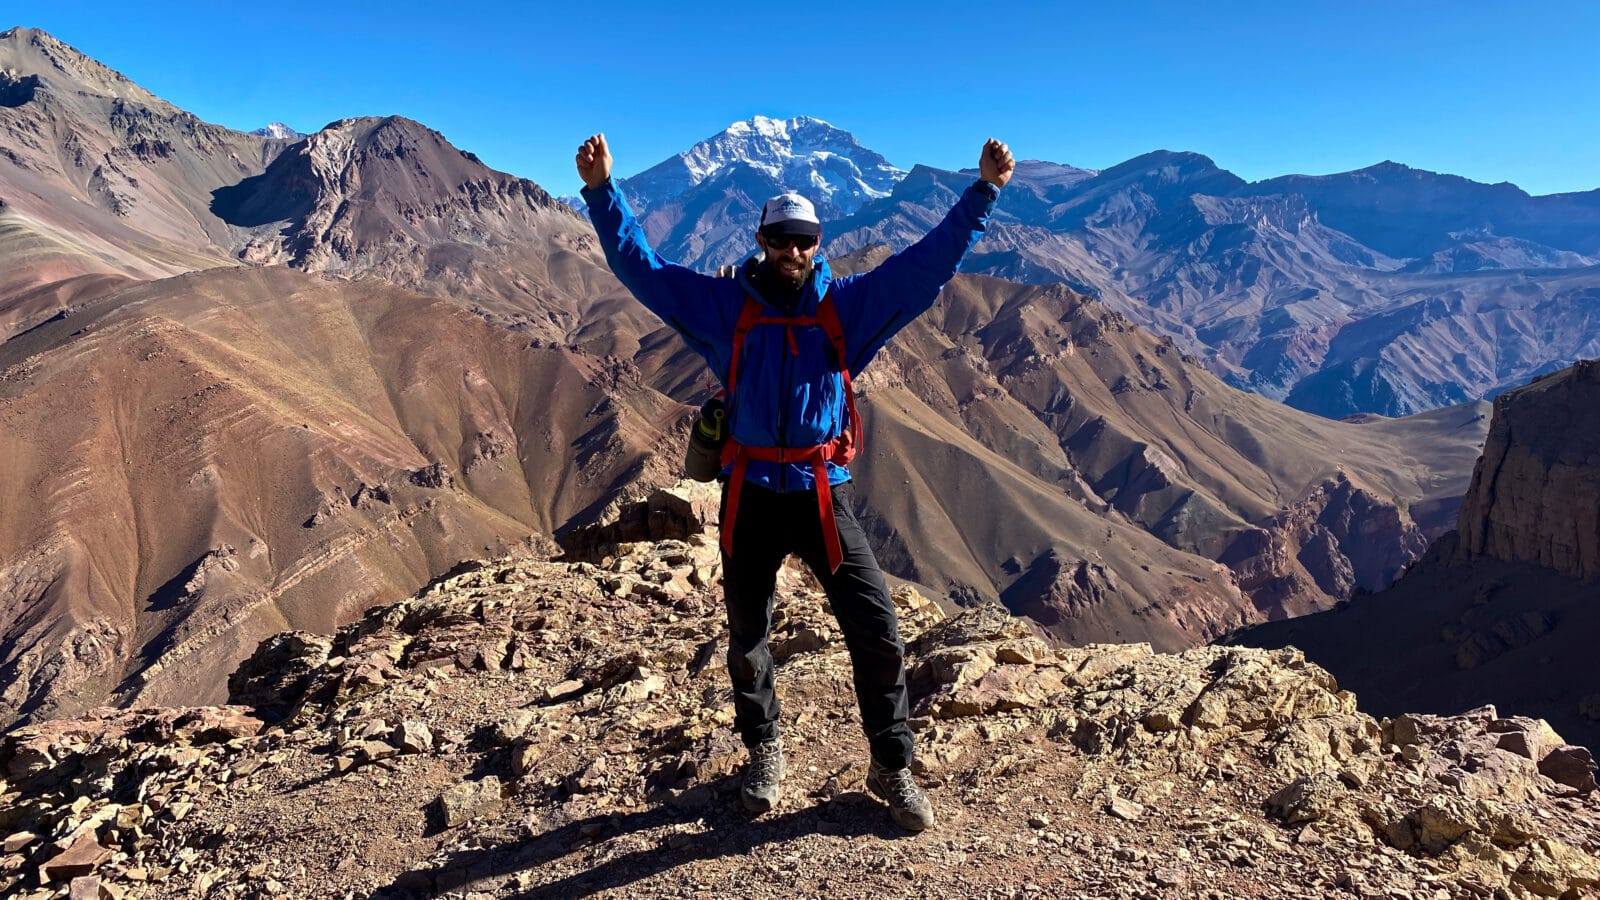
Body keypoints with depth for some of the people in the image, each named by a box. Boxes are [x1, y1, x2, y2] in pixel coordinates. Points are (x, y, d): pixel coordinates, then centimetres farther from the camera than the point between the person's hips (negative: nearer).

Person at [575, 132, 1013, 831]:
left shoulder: (847, 305, 2)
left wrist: (984, 190, -5)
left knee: (877, 632, -2)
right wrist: (602, 190, -7)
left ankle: (892, 767, 19)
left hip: (823, 496, 0)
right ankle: (763, 753, 40)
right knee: (746, 640, 15)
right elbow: (638, 267, 1)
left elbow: (929, 262, 0)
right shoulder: (726, 306, 1)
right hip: (749, 498, 1)